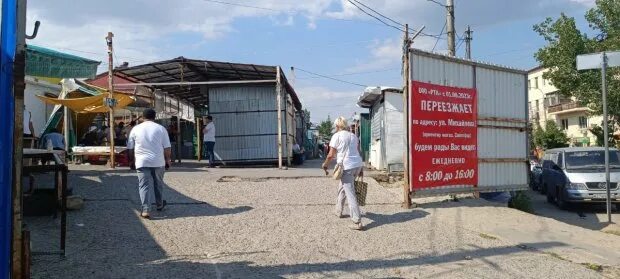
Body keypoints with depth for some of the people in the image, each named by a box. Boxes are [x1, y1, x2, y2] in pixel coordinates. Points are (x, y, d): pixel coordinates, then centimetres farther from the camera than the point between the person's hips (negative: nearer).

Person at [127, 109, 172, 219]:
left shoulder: (135, 129, 3)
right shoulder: (161, 128, 0)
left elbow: (130, 149, 8)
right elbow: (167, 148, -2)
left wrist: (133, 160, 21)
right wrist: (167, 160, 10)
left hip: (142, 162, 0)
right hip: (158, 162, 1)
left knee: (144, 186, -1)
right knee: (158, 184, 17)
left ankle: (146, 209, -10)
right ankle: (160, 205, 31)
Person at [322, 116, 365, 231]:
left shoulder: (336, 136, -5)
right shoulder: (353, 136, 15)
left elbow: (331, 154, -7)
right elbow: (358, 152, 15)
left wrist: (325, 164, 10)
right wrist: (360, 169, 21)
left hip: (346, 167, -7)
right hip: (357, 165, 7)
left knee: (350, 194, -6)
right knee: (342, 187, 26)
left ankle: (357, 222, -9)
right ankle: (338, 211, 39)